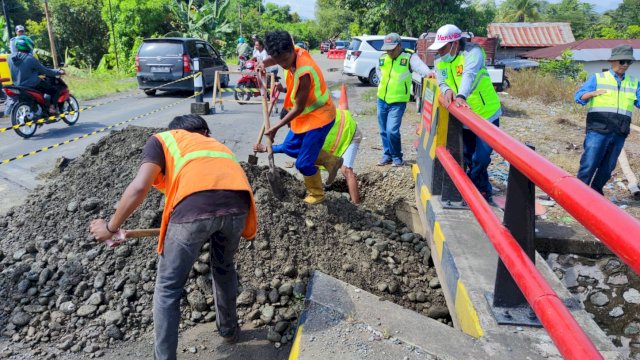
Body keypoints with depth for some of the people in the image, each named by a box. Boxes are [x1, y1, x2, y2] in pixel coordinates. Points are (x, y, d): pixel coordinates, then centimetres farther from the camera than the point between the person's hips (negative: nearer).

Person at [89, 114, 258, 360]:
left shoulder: (161, 139, 24)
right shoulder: (215, 144, 38)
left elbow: (140, 187, 8)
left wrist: (111, 226, 19)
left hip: (195, 207, -4)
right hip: (237, 204, 5)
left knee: (168, 289, 17)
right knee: (224, 267, 33)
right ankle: (229, 328, 51)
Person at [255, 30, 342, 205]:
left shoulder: (304, 73, -33)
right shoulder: (296, 52, -11)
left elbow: (299, 108, -24)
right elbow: (274, 57, 10)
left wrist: (275, 128, -17)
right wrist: (263, 64, -15)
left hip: (319, 116, -9)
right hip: (306, 114, 9)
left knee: (304, 163, -2)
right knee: (289, 147, 19)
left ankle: (317, 195, 23)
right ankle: (331, 161, 26)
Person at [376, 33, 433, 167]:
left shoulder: (409, 56, -10)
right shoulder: (383, 58, 6)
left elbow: (419, 65, -26)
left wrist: (428, 72, -48)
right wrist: (383, 80, 8)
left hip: (398, 102, -6)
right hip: (382, 100, 6)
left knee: (392, 130, -13)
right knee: (384, 131, 12)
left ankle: (397, 157, 7)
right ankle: (387, 155, 28)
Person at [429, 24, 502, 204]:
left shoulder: (472, 52, -17)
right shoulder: (440, 62, 2)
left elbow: (469, 74, -36)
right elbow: (442, 82, -12)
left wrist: (461, 96, -54)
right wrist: (447, 90, -37)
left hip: (487, 114, -6)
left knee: (480, 159, -10)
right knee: (469, 157, 12)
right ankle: (484, 193, 28)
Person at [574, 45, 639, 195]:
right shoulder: (597, 78, 4)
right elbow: (579, 97, -3)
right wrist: (593, 93, -24)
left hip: (619, 133, 5)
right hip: (598, 130, -4)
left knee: (608, 166, 10)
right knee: (589, 163, -8)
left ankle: (596, 189, 25)